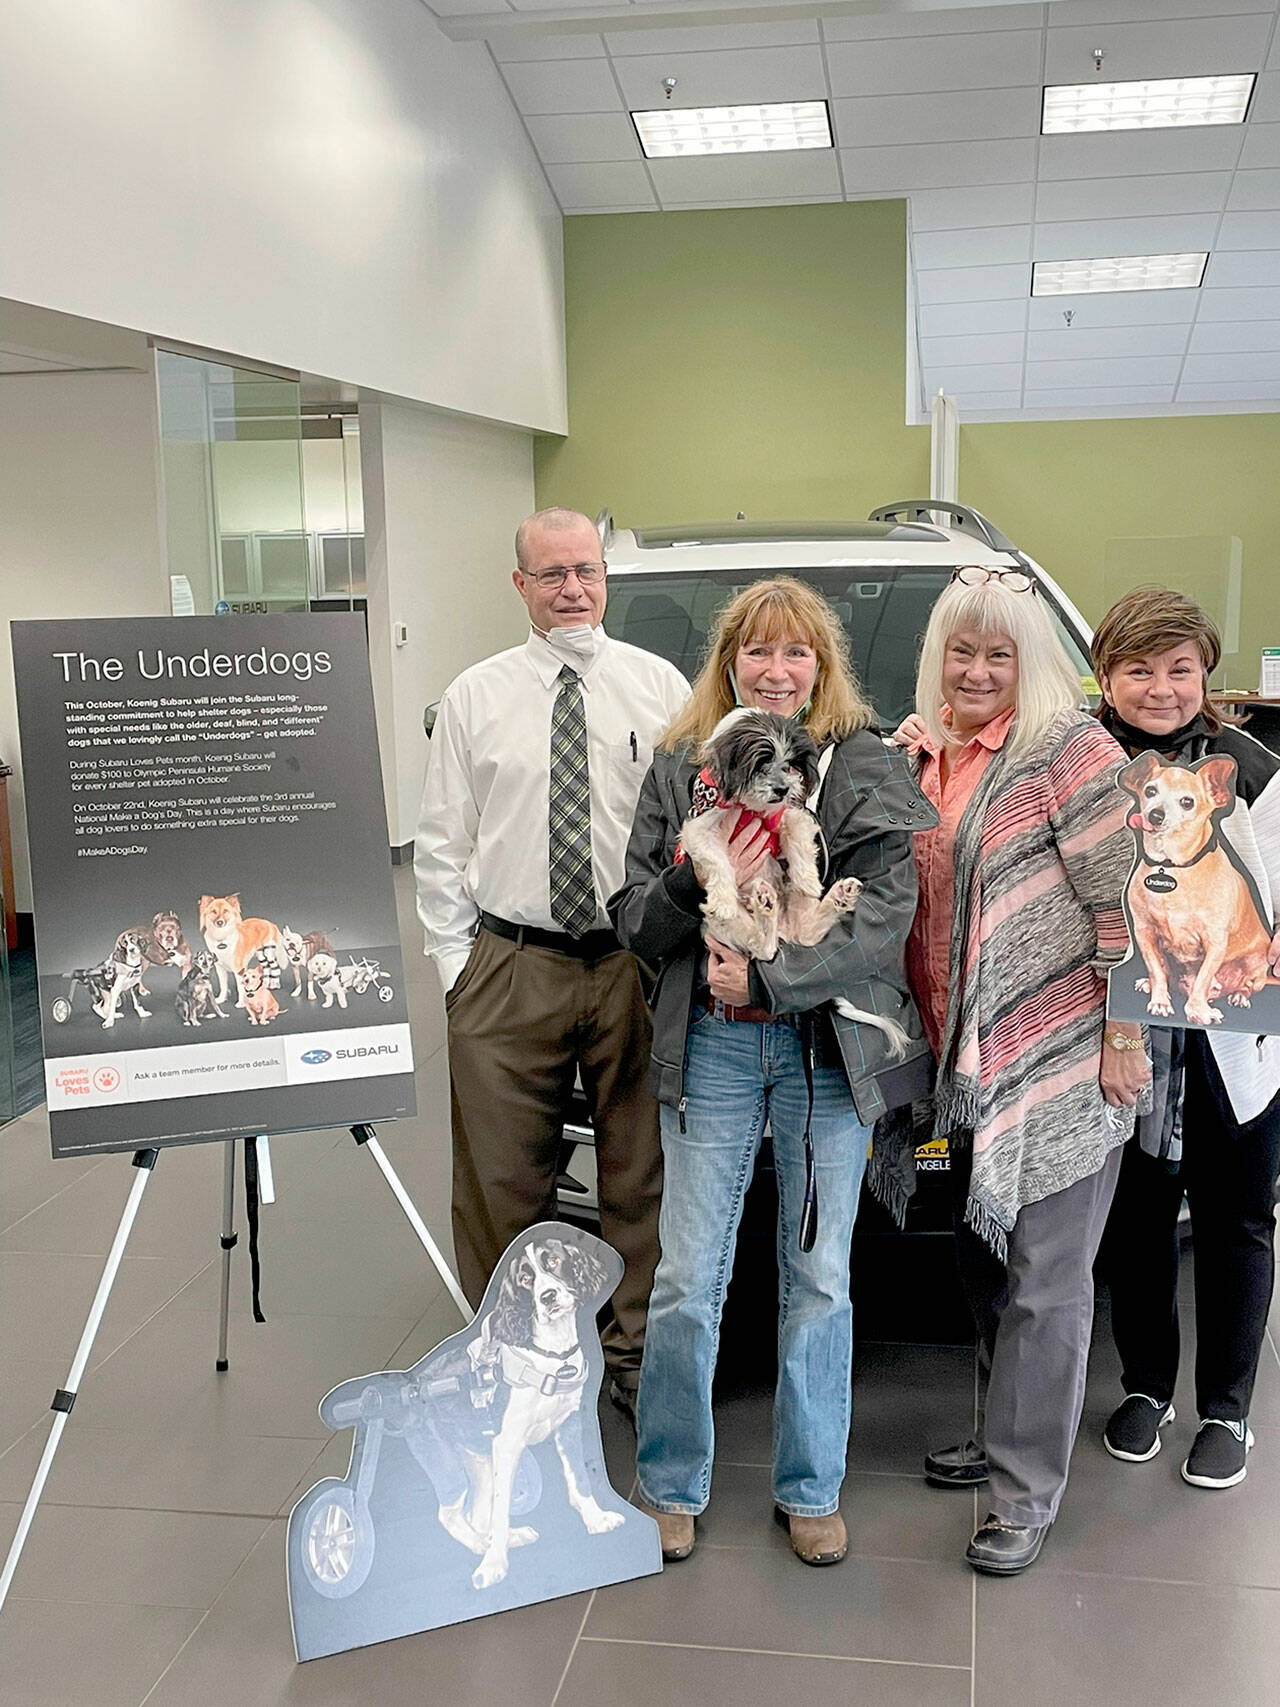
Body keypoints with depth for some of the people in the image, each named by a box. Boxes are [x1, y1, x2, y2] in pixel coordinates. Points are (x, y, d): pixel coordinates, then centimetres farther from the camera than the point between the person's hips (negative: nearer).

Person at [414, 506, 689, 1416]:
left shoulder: (660, 686, 4)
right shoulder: (475, 696, 5)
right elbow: (441, 844, 6)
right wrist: (455, 966, 1)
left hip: (637, 965, 0)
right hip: (511, 969, 0)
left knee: (642, 1172, 10)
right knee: (501, 1178, 8)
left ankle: (637, 1350, 27)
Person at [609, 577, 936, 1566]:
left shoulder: (868, 768, -1)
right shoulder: (679, 767, 6)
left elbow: (886, 917, -10)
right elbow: (633, 920, 4)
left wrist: (767, 974, -17)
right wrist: (698, 886, -16)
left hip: (830, 1046, -1)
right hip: (710, 1046, 1)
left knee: (820, 1279, 10)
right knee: (686, 1281, 4)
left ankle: (811, 1488, 28)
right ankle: (673, 1485, 24)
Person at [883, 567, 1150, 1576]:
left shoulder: (1067, 747, -11)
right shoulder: (924, 754, 10)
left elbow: (1128, 897, -13)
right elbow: (911, 900, 17)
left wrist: (1123, 1035, -14)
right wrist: (932, 1039, 11)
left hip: (1062, 1064, -7)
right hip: (971, 1064, 7)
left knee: (1044, 1282, 1)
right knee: (983, 1261, 18)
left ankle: (1026, 1492, 12)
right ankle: (1007, 1436, 37)